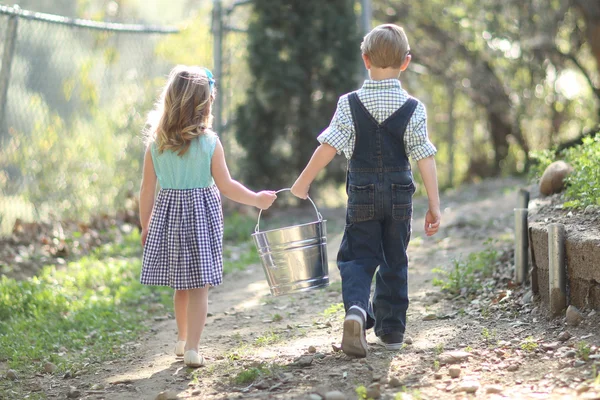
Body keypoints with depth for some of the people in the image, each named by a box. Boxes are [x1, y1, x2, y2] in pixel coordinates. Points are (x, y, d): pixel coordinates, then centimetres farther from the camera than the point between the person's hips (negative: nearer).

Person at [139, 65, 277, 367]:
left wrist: (145, 226, 13)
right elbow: (226, 186, -8)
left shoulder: (156, 142, -2)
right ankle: (192, 349, -3)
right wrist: (257, 200, 6)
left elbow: (147, 189, 2)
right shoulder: (209, 142, -10)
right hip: (201, 214, -3)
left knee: (180, 285, 17)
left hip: (167, 212, 4)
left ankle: (183, 340, 31)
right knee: (198, 285, 1)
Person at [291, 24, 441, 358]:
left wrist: (303, 182, 1)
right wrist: (435, 205, -4)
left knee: (358, 257, 6)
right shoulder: (413, 108, -6)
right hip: (400, 194, 1)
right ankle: (392, 329, 18)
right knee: (394, 261, 13)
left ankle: (356, 308, -22)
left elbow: (328, 148, -10)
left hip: (363, 195, -1)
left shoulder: (350, 104, -7)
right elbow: (425, 158, -8)